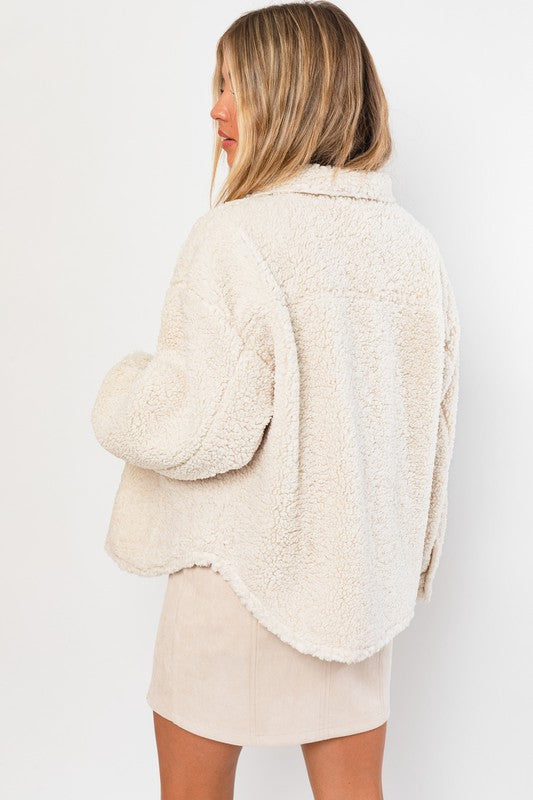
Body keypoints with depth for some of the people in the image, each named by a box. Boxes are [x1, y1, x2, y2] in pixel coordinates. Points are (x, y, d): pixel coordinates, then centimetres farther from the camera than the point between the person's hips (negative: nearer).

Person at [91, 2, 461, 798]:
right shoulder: (412, 241, 0)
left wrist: (121, 391, -3)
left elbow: (203, 427, -22)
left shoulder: (237, 236, -18)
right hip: (362, 575, 5)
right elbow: (430, 421, 6)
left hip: (242, 567, -5)